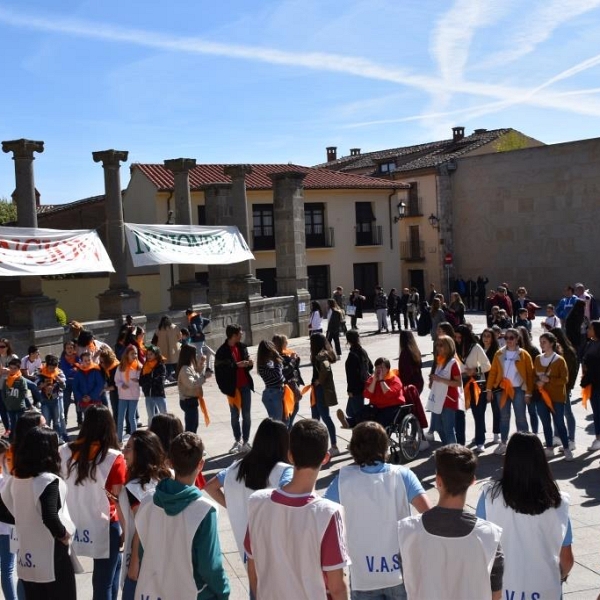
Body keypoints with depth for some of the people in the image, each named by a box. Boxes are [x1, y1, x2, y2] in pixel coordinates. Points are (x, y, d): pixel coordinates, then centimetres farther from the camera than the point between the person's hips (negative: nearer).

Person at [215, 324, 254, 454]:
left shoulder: (242, 347, 7)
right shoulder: (222, 351, -10)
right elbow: (221, 370, -15)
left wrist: (249, 364, -8)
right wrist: (236, 365, -23)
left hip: (246, 386, 4)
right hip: (233, 387, -4)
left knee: (246, 415, 6)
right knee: (235, 416, 8)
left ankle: (245, 441, 14)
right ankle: (237, 441, 21)